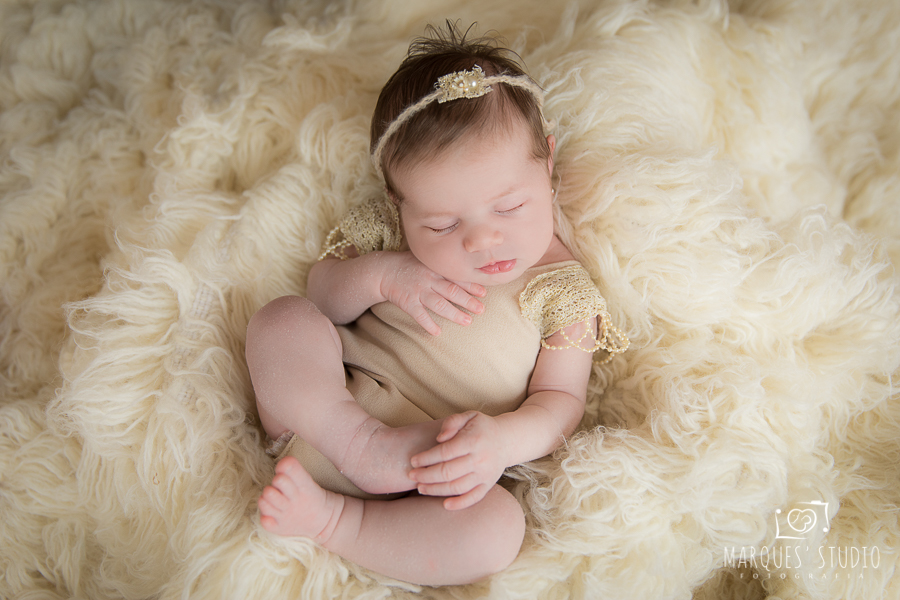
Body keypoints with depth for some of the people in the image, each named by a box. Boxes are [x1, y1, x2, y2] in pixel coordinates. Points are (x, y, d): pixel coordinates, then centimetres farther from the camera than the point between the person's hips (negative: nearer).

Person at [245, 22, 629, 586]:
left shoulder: (562, 289, -7)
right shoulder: (391, 227, -2)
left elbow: (561, 401, -6)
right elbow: (321, 292, 4)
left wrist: (503, 439, -29)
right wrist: (381, 275, -19)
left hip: (438, 469, -1)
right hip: (325, 407, 2)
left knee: (498, 530, -32)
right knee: (282, 318, -22)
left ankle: (332, 518, -19)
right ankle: (361, 446, -25)